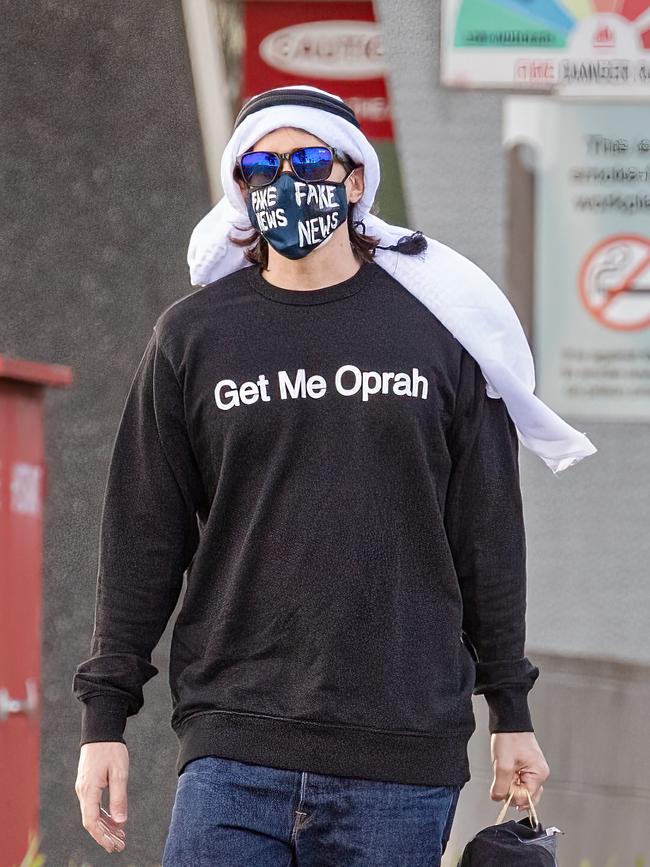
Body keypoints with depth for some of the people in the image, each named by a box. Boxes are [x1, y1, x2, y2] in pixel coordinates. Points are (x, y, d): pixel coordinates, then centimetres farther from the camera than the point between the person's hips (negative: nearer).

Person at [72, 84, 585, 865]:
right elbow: (142, 537, 9)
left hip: (404, 753, 0)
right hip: (234, 752, 0)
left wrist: (511, 712, 11)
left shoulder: (437, 330, 8)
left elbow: (487, 530, 11)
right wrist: (105, 717, 4)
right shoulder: (192, 337, 9)